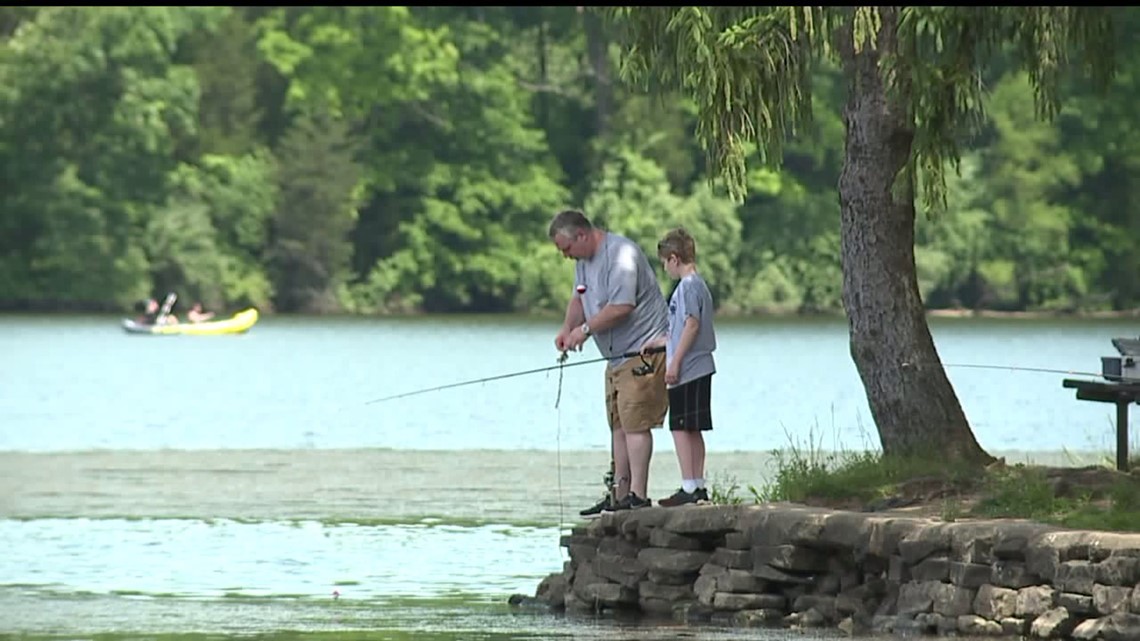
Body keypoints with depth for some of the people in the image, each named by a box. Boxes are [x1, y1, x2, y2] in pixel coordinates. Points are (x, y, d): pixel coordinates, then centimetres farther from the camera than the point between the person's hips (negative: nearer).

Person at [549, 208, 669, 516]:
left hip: (643, 352, -10)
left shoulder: (621, 254, -20)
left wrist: (585, 329, -17)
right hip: (617, 356, 10)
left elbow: (621, 307, -26)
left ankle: (638, 494, -14)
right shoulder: (584, 259, 13)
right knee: (619, 424, 10)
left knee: (635, 422, -13)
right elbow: (579, 298, 23)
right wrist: (567, 328, 4)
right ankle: (618, 495, 14)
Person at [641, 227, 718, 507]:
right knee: (692, 429, 12)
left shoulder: (687, 286, -13)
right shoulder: (699, 285, 17)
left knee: (680, 428, -8)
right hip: (700, 369, 10)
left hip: (686, 370, -10)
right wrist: (657, 343, 34)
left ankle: (689, 488, -11)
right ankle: (698, 486, 14)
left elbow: (692, 326, -20)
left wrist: (674, 363, -20)